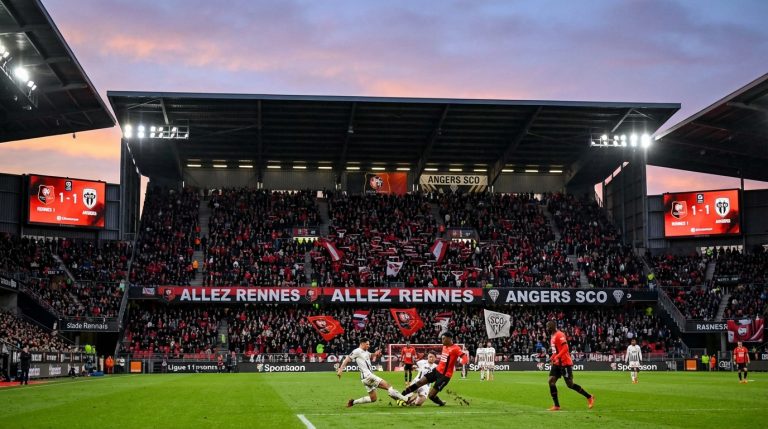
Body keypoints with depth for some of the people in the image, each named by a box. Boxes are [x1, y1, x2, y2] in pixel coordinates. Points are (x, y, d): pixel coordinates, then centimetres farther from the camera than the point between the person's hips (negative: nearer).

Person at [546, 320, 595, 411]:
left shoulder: (559, 335, -14)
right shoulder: (553, 336, 15)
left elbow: (565, 348, -24)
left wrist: (557, 357, -30)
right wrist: (552, 358, 15)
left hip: (565, 363, -9)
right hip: (557, 364, 9)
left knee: (570, 384, -5)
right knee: (551, 381, -3)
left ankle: (589, 397, 11)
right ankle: (556, 406, -2)